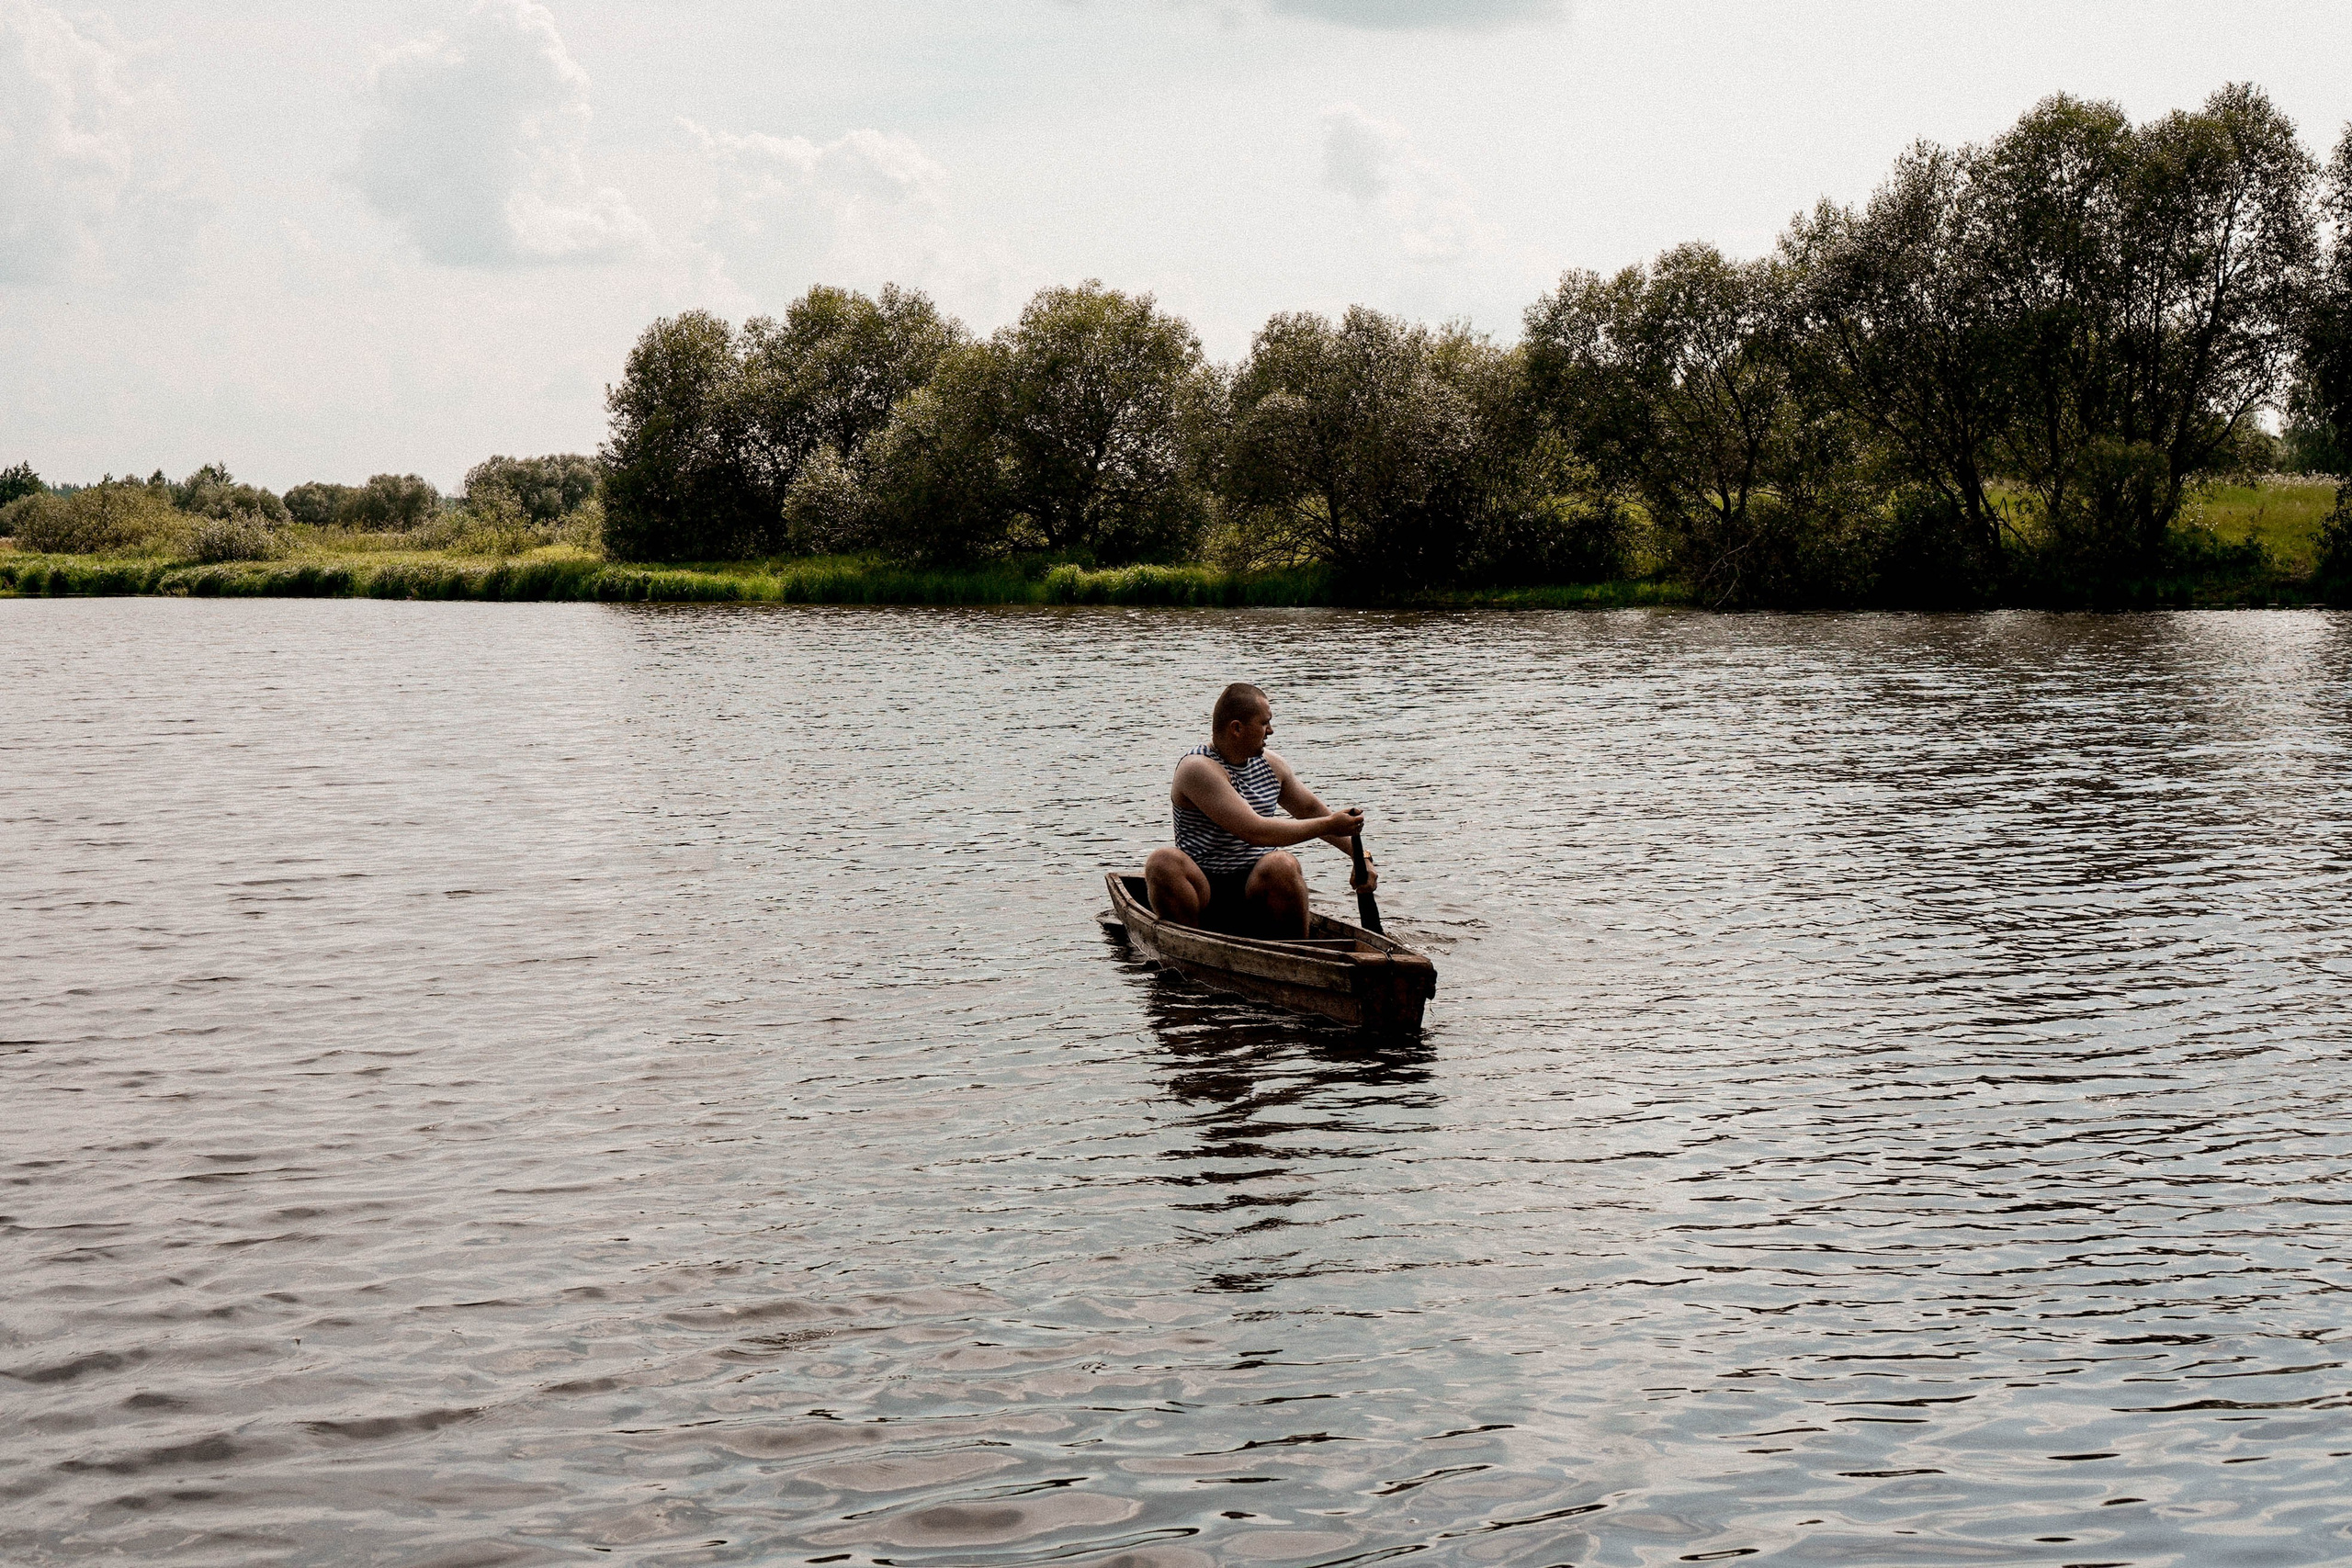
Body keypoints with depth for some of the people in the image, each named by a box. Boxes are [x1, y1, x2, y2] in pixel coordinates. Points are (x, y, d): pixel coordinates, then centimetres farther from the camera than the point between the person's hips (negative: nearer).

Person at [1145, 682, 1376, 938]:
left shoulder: (1270, 765, 12)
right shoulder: (1197, 768, -14)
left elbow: (1312, 810, 27)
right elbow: (1254, 832, -21)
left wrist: (1362, 856, 17)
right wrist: (1328, 826, -15)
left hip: (1257, 889, 4)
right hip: (1205, 892, -4)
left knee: (1281, 864, -30)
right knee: (1163, 861, -34)